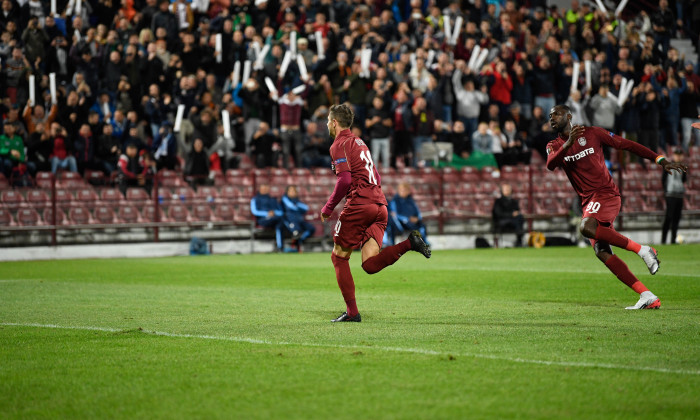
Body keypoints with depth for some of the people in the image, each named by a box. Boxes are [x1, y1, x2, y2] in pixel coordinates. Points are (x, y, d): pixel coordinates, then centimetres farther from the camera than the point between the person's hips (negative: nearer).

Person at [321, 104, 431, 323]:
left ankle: (352, 312, 2)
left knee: (339, 257, 6)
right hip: (380, 205, 8)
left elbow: (344, 180, -14)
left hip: (359, 205, -8)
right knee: (370, 264, -3)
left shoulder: (339, 145, -2)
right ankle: (409, 243, -21)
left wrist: (328, 207, -5)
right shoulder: (359, 142, 25)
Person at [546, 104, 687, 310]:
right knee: (601, 252, -9)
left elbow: (625, 144, 6)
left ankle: (641, 249, -21)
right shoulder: (554, 146, 11)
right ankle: (648, 297, -10)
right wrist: (568, 143, -27)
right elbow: (550, 165, -11)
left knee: (587, 227, -33)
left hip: (606, 193, -5)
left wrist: (660, 160, 4)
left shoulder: (592, 133, 3)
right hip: (588, 202, 5)